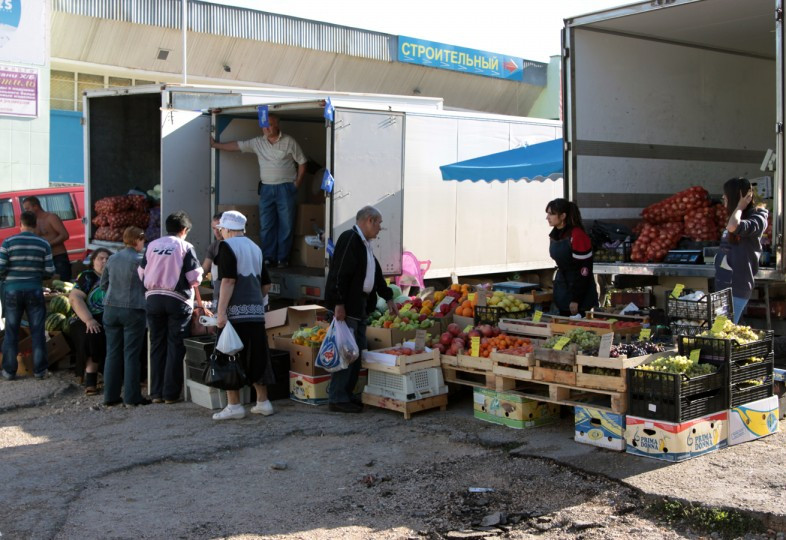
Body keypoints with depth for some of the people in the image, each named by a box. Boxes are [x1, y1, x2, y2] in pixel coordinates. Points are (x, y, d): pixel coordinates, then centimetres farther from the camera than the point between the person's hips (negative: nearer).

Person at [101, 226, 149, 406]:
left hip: (111, 309, 5)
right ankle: (132, 396, 3)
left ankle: (110, 395, 13)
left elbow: (103, 284, 15)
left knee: (112, 353, 9)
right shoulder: (140, 260, -9)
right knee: (131, 354, 0)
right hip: (133, 309, -5)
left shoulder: (112, 259, 7)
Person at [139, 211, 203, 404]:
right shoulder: (185, 247, -5)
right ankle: (171, 393, 4)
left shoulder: (152, 246, 6)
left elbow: (141, 273, 9)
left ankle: (156, 392, 13)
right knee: (175, 346, 3)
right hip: (177, 300, -4)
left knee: (157, 345, 11)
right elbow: (195, 278, -8)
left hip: (153, 298, 4)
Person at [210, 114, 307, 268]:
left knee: (286, 225, -1)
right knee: (266, 225, 3)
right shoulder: (257, 142, 7)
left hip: (286, 188, -3)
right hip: (266, 188, 4)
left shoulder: (289, 142, -2)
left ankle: (283, 258, 7)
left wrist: (297, 183, -5)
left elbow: (302, 162, 1)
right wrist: (215, 144, 10)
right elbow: (237, 146, 10)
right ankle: (268, 257, 11)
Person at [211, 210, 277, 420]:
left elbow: (228, 281, -15)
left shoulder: (227, 246, -5)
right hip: (256, 311, 7)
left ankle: (234, 405, 0)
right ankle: (263, 402, 16)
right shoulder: (255, 248, 16)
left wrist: (221, 311, -17)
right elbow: (266, 285, 17)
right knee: (257, 357, 12)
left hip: (235, 311, -7)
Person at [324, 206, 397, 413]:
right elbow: (339, 273, -20)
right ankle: (337, 399, -1)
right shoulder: (349, 239, -13)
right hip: (347, 306, -10)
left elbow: (376, 273, 27)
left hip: (360, 306, 10)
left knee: (358, 352, 12)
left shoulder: (364, 243, 18)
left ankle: (347, 394, 20)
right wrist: (339, 304, -23)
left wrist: (388, 298, 30)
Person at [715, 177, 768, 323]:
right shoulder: (739, 217, 16)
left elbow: (733, 227, -31)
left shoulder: (757, 219, -11)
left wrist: (741, 206, -18)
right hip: (725, 284, 9)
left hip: (736, 286, -9)